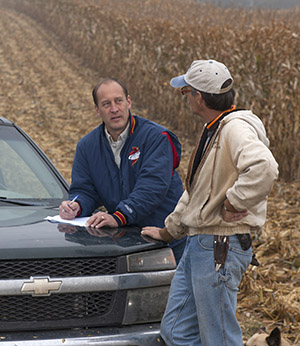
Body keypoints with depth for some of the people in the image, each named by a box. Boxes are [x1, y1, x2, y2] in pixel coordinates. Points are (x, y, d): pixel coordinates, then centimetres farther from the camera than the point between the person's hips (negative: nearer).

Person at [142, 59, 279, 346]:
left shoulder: (236, 128, -17)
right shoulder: (212, 131, 16)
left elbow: (264, 168, -37)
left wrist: (233, 204, -25)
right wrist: (169, 230, 31)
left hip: (221, 248, -10)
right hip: (197, 244, 10)